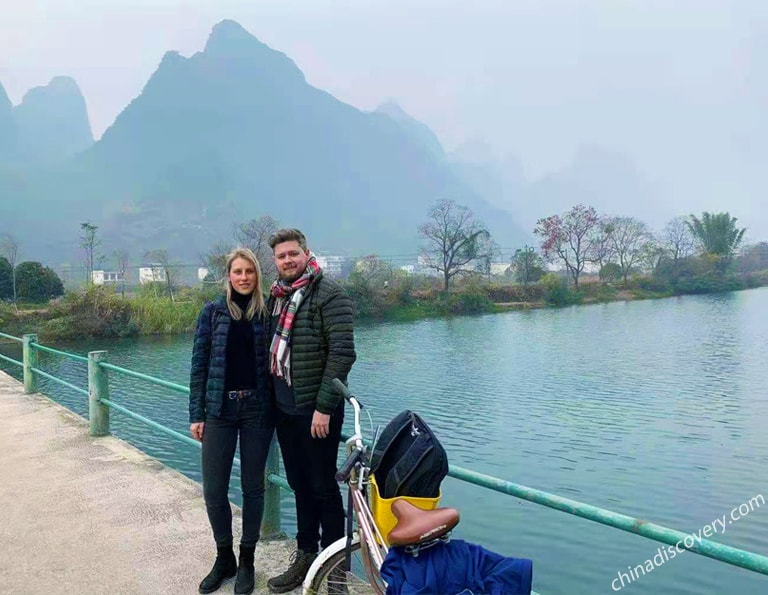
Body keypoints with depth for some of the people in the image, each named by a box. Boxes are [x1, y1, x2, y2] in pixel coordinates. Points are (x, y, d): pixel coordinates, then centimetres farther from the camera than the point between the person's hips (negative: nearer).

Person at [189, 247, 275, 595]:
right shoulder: (212, 313, 2)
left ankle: (246, 561, 25)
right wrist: (196, 415, -1)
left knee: (253, 487, 8)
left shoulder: (266, 313, 2)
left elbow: (273, 362, 5)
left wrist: (276, 408, -1)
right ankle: (224, 557, 26)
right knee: (214, 490, 4)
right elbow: (199, 365, 2)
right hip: (219, 409, 0)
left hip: (257, 409, 0)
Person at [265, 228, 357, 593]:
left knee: (323, 488, 3)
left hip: (316, 409, -7)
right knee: (299, 485, 17)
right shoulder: (276, 296, 11)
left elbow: (342, 353, -18)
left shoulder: (329, 295, -12)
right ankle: (305, 556, 31)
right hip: (284, 408, 7)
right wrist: (270, 397, 13)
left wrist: (324, 406, -20)